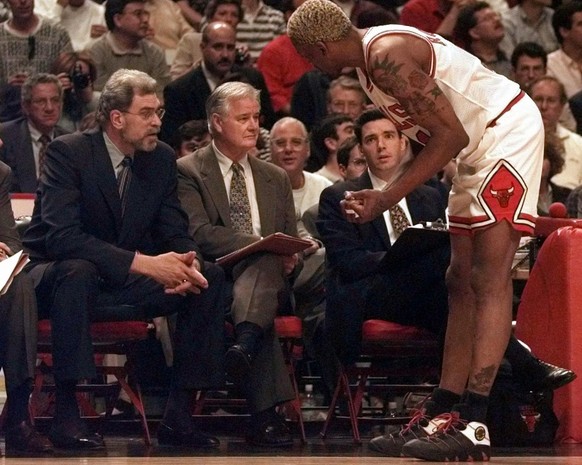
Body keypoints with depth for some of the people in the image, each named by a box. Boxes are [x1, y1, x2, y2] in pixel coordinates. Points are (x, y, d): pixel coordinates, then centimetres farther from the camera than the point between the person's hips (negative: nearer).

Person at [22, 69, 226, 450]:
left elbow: (176, 233, 4)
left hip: (124, 283, 6)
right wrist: (142, 262, -35)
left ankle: (178, 415, -14)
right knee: (77, 269, -40)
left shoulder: (162, 158, 2)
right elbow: (61, 236, -29)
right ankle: (65, 413, -37)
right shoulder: (68, 152, -17)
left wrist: (186, 262, -23)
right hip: (55, 275, -6)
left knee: (210, 277, -13)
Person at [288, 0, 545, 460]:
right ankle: (443, 414, 13)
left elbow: (450, 135, -22)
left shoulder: (388, 55, -21)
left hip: (507, 130, -11)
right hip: (479, 144, 11)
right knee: (462, 282, 10)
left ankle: (474, 426, -23)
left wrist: (386, 199, -19)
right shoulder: (370, 54, 10)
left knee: (489, 280, -16)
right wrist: (382, 198, 12)